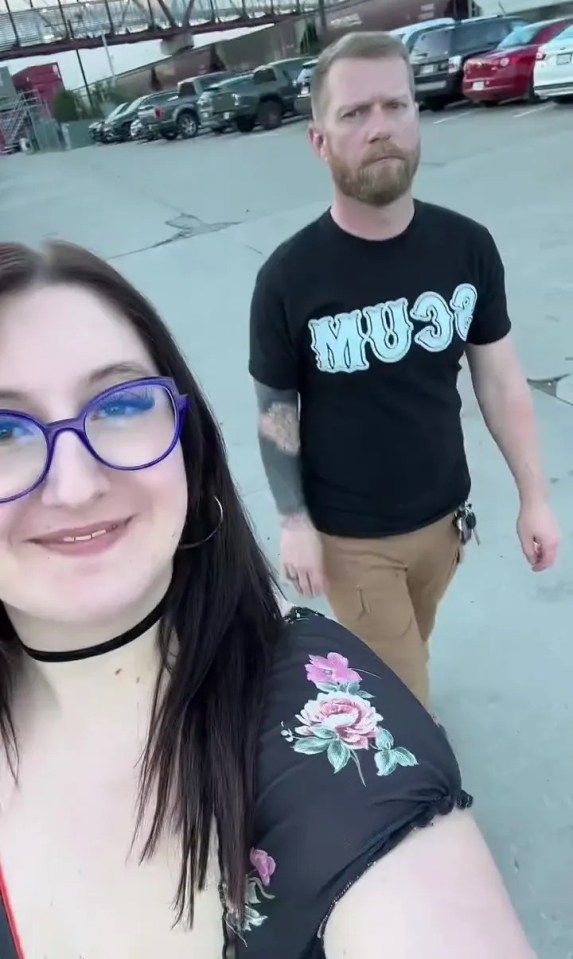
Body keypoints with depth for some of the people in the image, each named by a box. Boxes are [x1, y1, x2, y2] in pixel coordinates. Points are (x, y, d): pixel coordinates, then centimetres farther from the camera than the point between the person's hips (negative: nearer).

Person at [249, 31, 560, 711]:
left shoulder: (468, 247, -8)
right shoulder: (288, 278, -17)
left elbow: (499, 378, -1)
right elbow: (275, 409, -8)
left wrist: (533, 495, 1)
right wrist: (293, 521, -8)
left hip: (444, 513, 4)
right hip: (350, 536, -3)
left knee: (410, 651, 28)